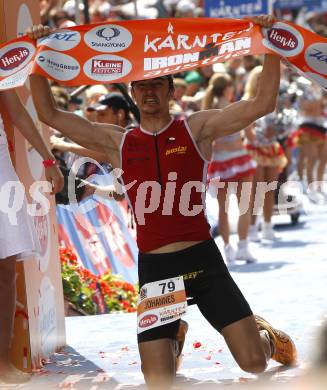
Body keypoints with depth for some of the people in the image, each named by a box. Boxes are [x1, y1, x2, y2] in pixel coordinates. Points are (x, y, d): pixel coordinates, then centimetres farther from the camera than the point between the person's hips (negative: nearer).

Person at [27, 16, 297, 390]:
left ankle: (263, 333, 34)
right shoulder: (117, 143, 7)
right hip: (153, 267, 1)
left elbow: (262, 103, -5)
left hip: (203, 259, -1)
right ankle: (175, 337, 34)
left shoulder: (197, 129, 3)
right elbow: (49, 114, 8)